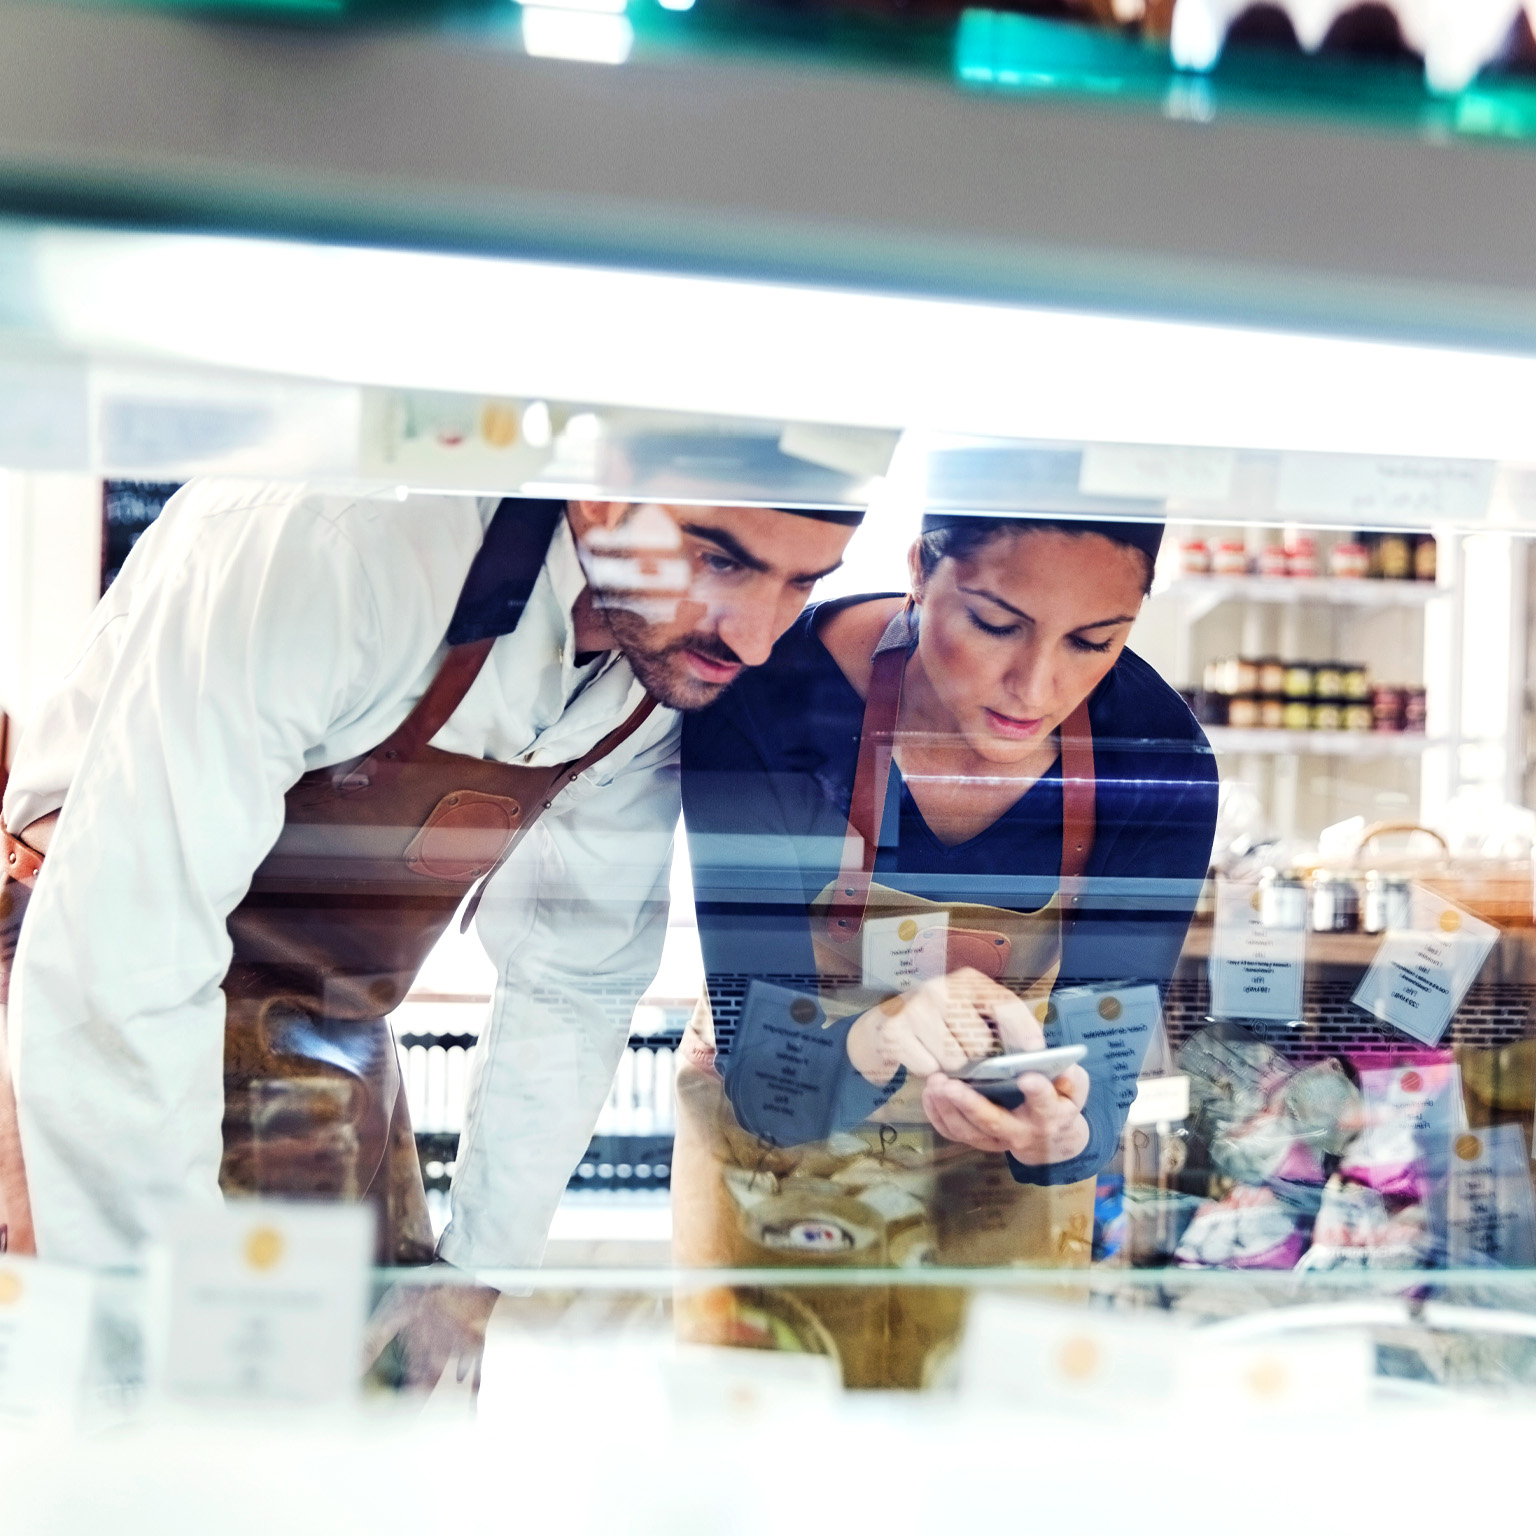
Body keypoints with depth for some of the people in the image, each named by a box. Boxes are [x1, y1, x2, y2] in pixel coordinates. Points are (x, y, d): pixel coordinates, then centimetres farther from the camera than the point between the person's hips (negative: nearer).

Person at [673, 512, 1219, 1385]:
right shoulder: (771, 708, -32)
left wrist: (1061, 1135, -46)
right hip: (774, 1144, -1)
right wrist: (869, 1043, -53)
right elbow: (762, 1083, -31)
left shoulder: (1162, 762, -25)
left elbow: (1105, 1048, -22)